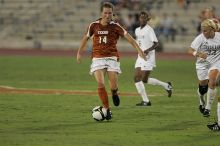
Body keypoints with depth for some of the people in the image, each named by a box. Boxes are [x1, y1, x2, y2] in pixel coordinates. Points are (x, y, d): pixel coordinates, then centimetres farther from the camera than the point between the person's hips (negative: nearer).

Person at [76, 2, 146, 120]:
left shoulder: (115, 26, -3)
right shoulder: (94, 25, 2)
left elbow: (128, 37, -7)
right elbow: (86, 38, 17)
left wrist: (138, 50, -16)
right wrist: (79, 53, 20)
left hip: (112, 58, -1)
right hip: (97, 58, 1)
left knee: (113, 86, -9)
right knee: (100, 83, -16)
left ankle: (114, 93, 31)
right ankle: (107, 110, -3)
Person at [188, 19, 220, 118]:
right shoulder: (200, 38, -15)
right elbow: (190, 50, -17)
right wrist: (198, 54, -36)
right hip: (202, 64, 0)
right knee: (203, 86, 9)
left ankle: (208, 108, -8)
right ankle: (202, 102, 44)